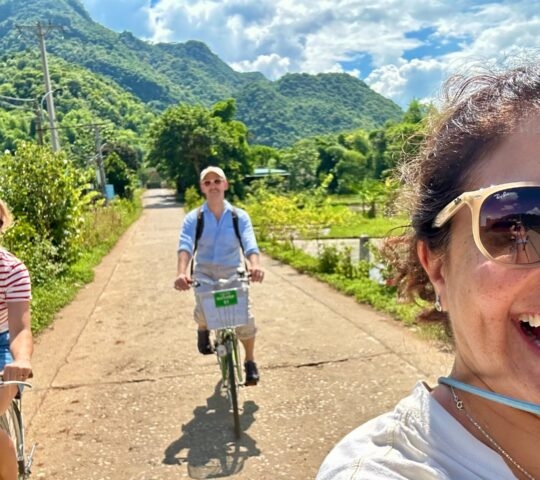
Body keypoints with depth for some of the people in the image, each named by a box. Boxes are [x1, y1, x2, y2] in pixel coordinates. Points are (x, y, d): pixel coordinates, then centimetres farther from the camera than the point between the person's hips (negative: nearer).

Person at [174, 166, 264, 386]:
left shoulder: (240, 216, -5)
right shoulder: (193, 218, -6)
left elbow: (250, 244, -19)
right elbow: (185, 246, -21)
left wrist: (255, 266, -41)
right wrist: (181, 273, -41)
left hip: (232, 271, 0)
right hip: (205, 271, 0)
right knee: (203, 311, -25)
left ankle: (250, 362, 13)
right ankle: (203, 328, 16)